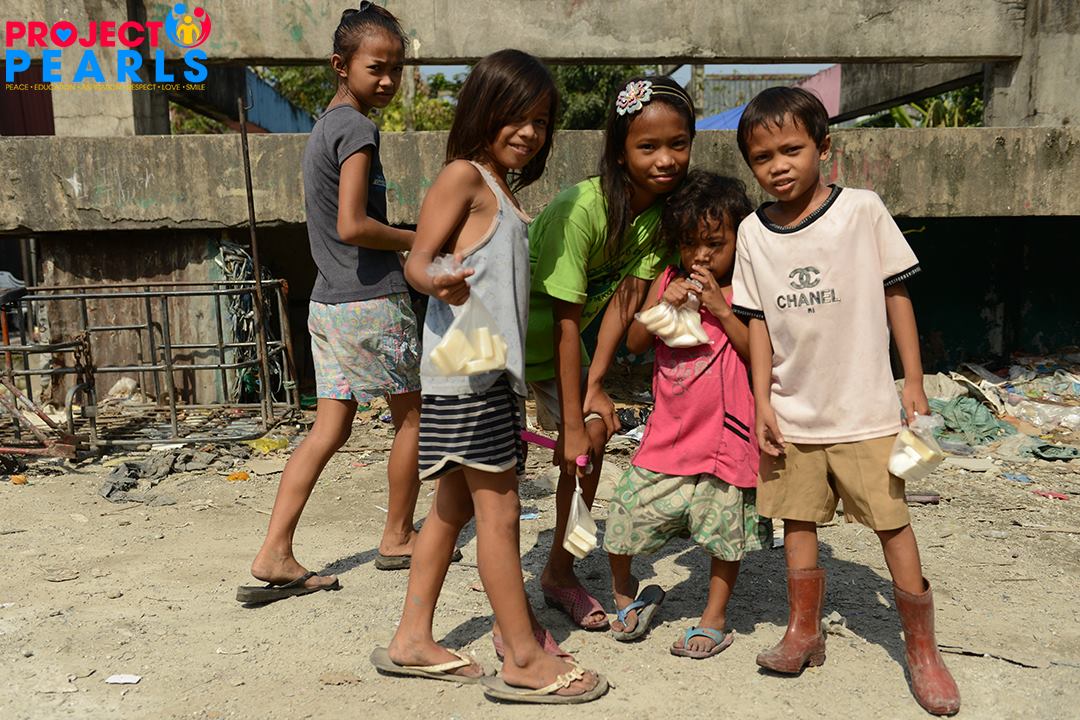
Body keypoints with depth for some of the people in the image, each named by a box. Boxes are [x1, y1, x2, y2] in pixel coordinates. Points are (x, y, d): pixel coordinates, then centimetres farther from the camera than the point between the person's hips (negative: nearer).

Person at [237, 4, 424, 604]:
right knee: (412, 416, 9)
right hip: (372, 301, -8)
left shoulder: (323, 128, 16)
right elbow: (352, 225, -23)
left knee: (328, 429, 9)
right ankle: (397, 538, 23)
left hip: (327, 302, 8)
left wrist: (408, 246, 18)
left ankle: (273, 556, 7)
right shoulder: (357, 129, -13)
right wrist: (419, 240, -9)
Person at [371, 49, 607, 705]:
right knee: (499, 510, -5)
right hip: (464, 370, -10)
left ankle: (413, 640, 24)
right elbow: (418, 261, -15)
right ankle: (525, 661, 6)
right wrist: (439, 282, -36)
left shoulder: (504, 190, 19)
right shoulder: (465, 174, -7)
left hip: (493, 373, 10)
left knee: (455, 506, 13)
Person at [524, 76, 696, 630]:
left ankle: (559, 572, 23)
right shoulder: (580, 208, -32)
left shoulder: (666, 206, -11)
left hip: (560, 339, 7)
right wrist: (572, 423, -25)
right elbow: (566, 318, -29)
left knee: (595, 433, 4)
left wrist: (595, 387, -14)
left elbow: (627, 296, -11)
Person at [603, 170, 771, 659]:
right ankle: (625, 595, 31)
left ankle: (714, 620, 29)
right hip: (667, 435, 3)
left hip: (724, 432, -3)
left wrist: (721, 310, -18)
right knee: (625, 515, 3)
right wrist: (663, 306, -10)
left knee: (724, 529, 9)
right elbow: (634, 343, 5)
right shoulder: (669, 280, 8)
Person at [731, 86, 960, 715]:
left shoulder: (862, 210, -6)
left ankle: (924, 651, 21)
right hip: (793, 414, 3)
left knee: (894, 525, 2)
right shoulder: (754, 232, 1)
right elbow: (759, 322, 5)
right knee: (798, 522, 12)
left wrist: (914, 382, -2)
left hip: (865, 410, -3)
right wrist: (762, 400, 1)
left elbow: (896, 294, -1)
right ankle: (805, 634, 31)